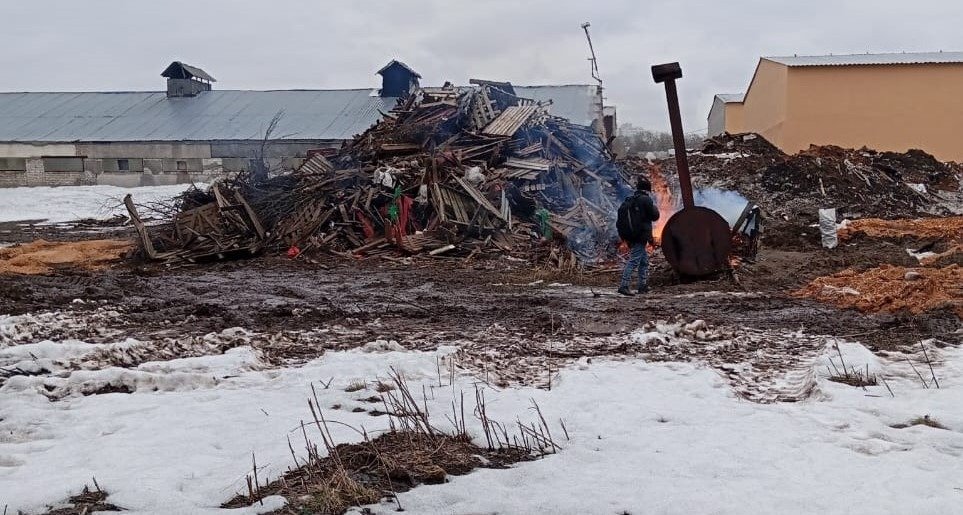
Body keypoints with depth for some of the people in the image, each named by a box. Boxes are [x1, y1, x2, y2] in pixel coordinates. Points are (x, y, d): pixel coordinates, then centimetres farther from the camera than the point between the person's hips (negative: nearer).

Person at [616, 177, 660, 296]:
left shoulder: (629, 201, 13)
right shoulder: (645, 200, -11)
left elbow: (620, 220, 15)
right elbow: (654, 216, -5)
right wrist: (655, 208, 13)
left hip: (630, 236, 9)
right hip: (640, 236, -9)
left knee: (644, 260, 19)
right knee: (634, 261, -11)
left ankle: (643, 285, 23)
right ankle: (624, 286, -17)